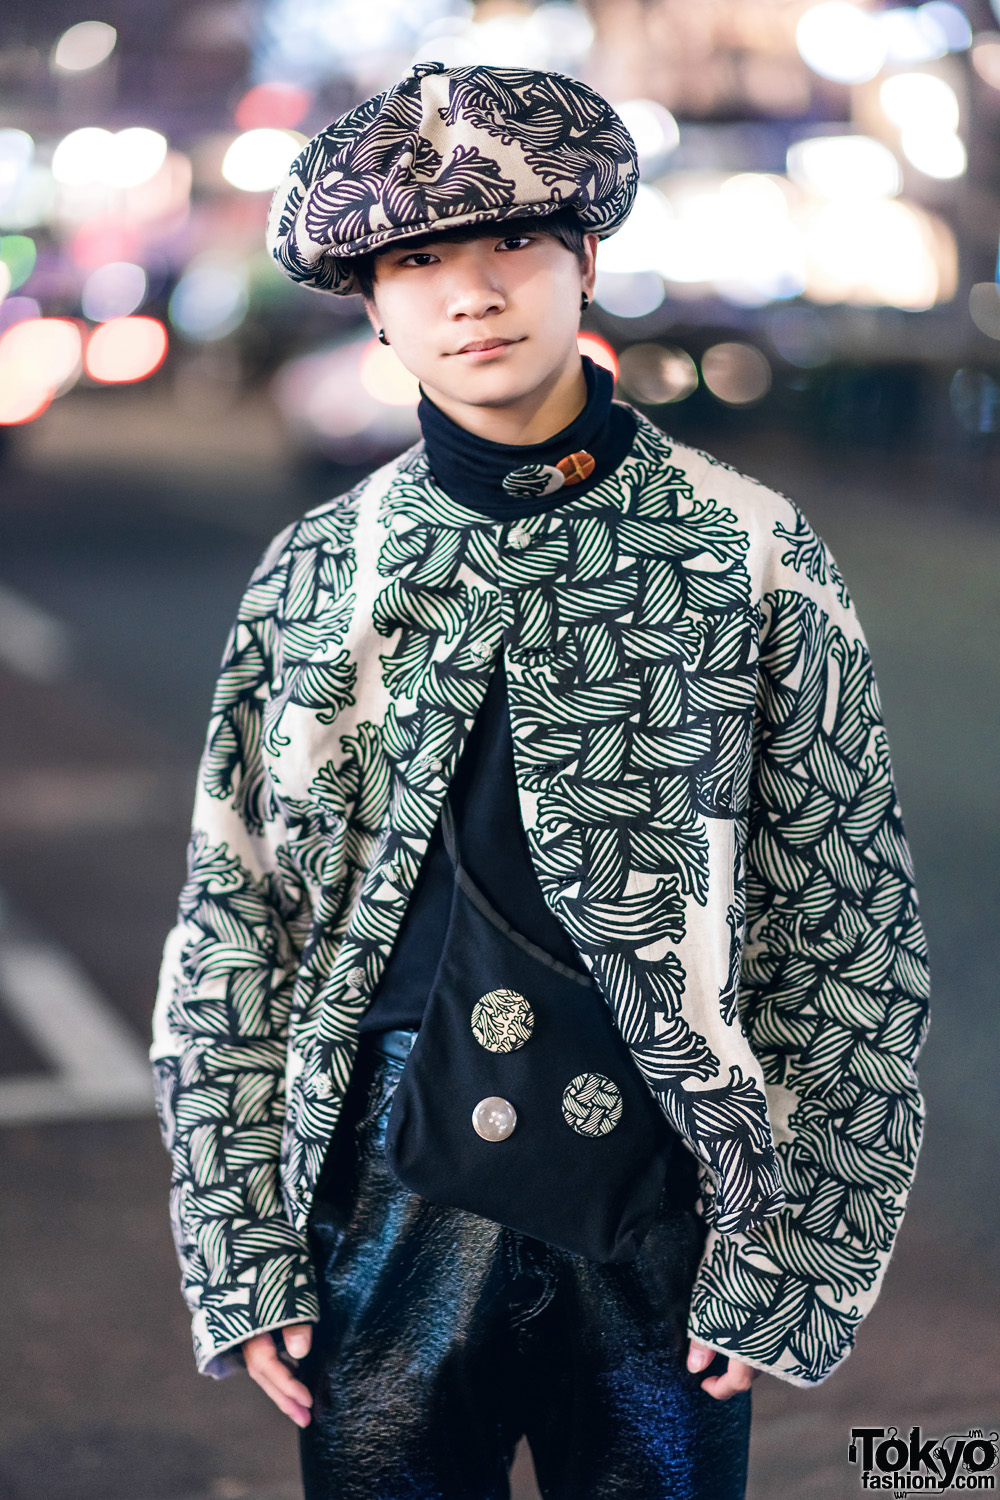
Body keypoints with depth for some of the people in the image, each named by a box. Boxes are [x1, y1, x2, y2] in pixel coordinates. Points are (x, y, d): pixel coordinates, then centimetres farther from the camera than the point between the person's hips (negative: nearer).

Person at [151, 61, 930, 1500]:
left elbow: (854, 936, -3)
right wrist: (238, 1248, 1)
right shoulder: (314, 572, 1)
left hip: (663, 1220, -1)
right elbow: (228, 934, 4)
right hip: (387, 1213, 2)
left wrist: (795, 1258, -5)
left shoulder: (752, 556, -5)